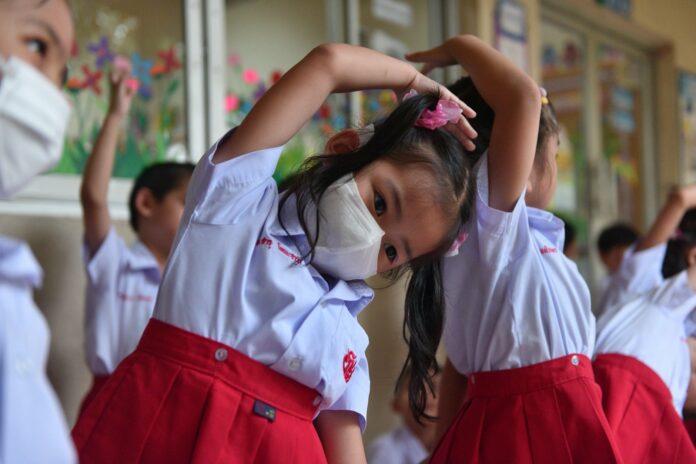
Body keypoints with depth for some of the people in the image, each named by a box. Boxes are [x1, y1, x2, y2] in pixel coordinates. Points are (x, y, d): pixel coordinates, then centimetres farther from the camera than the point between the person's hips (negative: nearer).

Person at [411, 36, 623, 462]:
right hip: (531, 427, -9)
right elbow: (523, 96, -25)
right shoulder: (489, 221, -12)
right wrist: (462, 48, -11)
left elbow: (462, 363, 15)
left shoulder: (515, 239, 15)